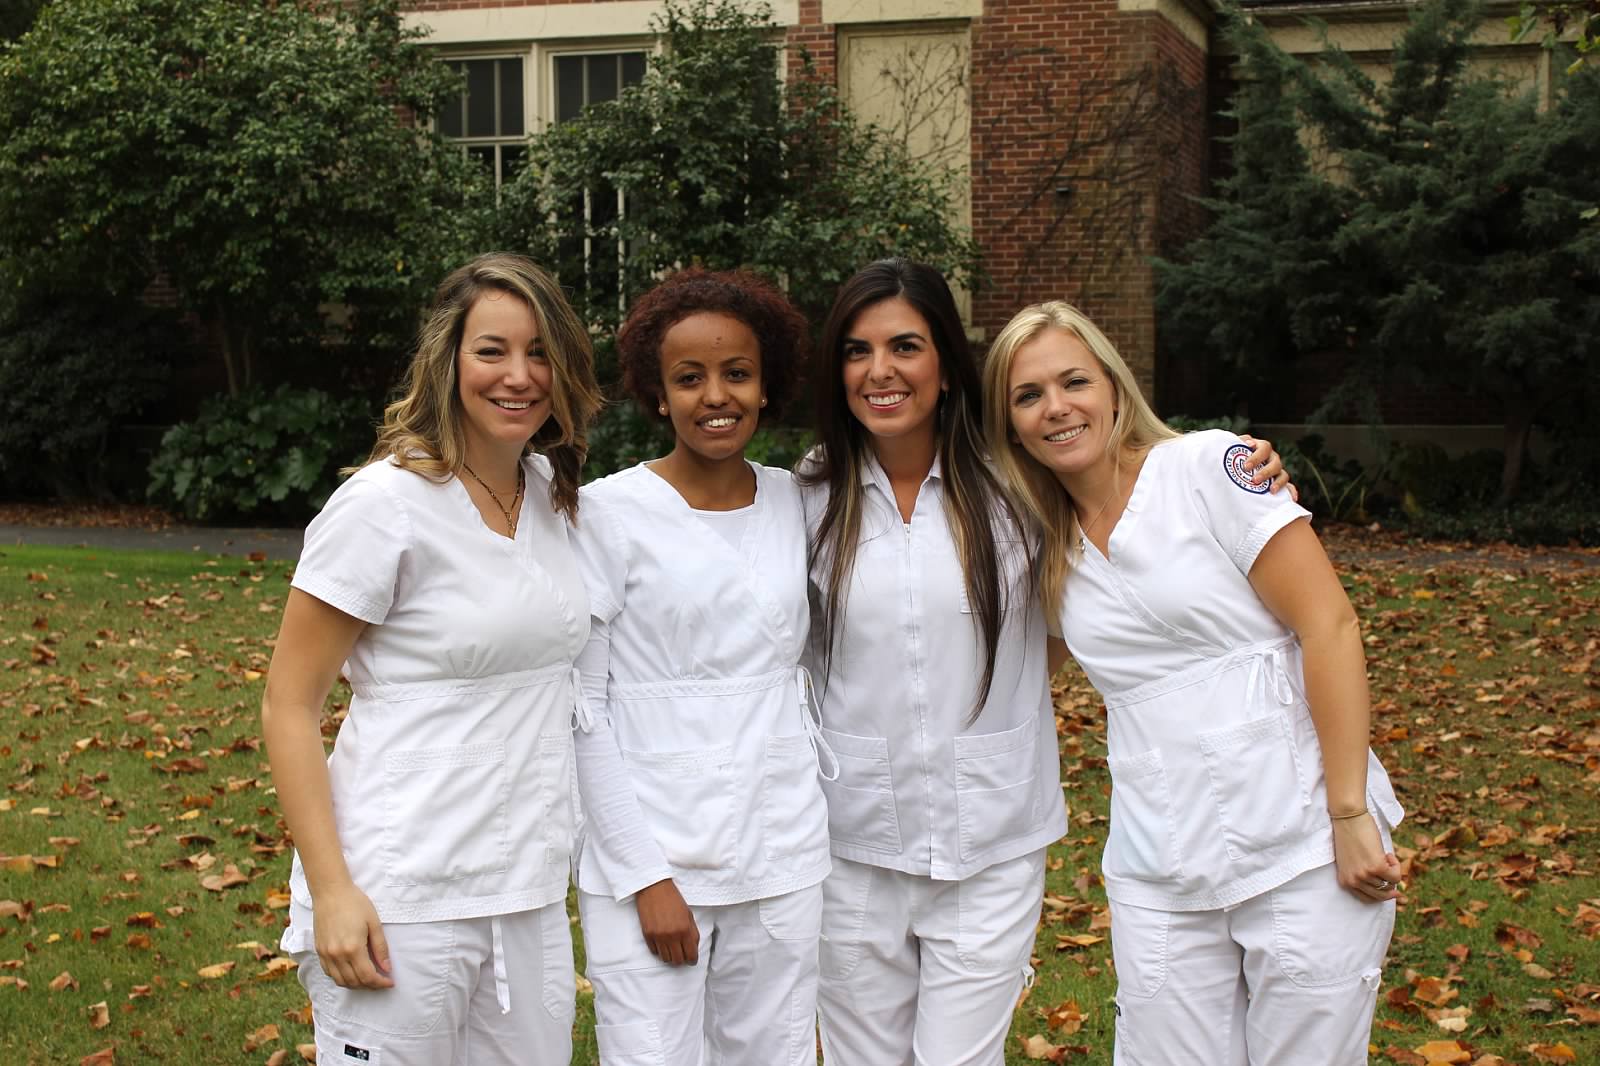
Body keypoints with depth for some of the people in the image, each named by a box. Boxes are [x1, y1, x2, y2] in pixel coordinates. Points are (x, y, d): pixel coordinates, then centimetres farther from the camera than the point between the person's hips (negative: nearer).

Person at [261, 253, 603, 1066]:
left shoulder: (552, 493, 7)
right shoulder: (385, 504, -11)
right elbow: (288, 707, -10)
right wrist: (331, 891, -18)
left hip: (528, 897, 6)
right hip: (402, 904, -6)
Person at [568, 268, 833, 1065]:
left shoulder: (793, 502, 6)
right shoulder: (610, 511, -7)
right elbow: (582, 709, -7)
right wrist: (644, 876, -11)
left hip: (783, 864, 4)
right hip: (650, 859, -4)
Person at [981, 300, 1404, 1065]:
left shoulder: (1210, 466, -6)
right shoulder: (1049, 542, 10)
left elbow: (1328, 625, -11)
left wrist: (1351, 816, -16)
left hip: (1302, 850, -4)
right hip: (1160, 875, 5)